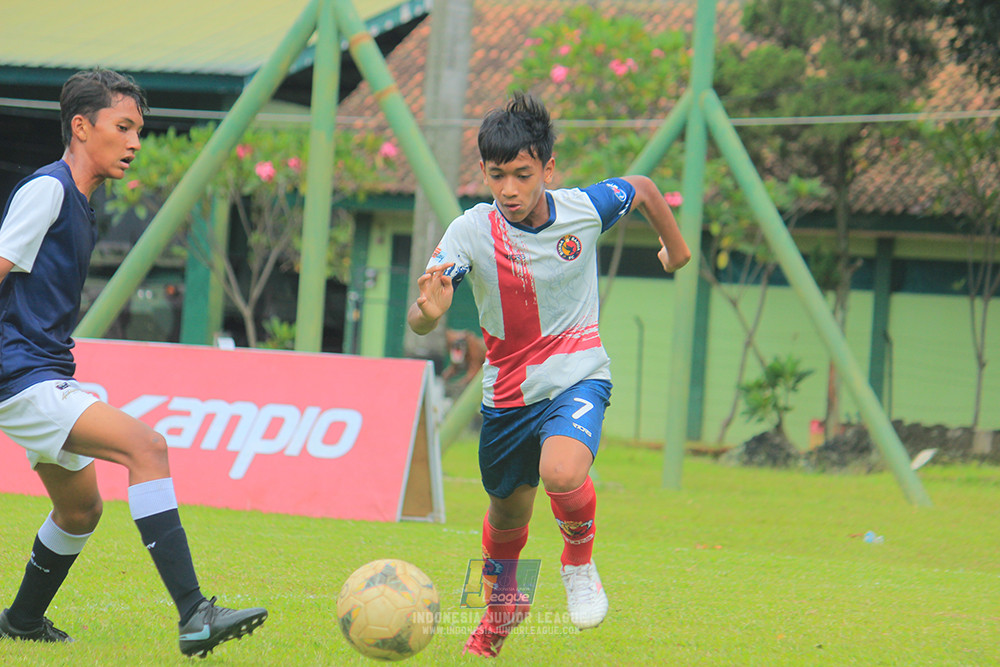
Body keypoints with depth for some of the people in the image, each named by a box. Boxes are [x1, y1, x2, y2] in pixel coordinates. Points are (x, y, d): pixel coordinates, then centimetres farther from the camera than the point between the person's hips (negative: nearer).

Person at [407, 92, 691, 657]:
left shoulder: (585, 208, -14)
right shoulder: (471, 231, -18)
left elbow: (642, 188, 9)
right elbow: (420, 319, -27)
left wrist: (675, 245, 25)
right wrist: (430, 310, -51)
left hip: (577, 377, -2)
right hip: (507, 391, 2)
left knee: (562, 473, -31)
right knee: (508, 509, 18)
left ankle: (579, 558, 1)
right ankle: (503, 599, 51)